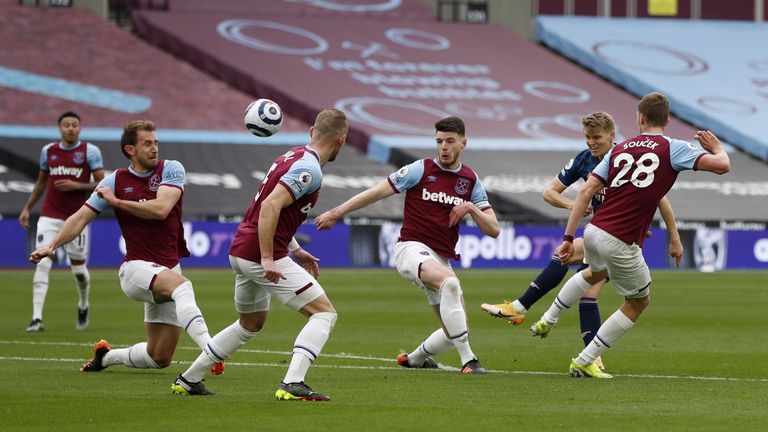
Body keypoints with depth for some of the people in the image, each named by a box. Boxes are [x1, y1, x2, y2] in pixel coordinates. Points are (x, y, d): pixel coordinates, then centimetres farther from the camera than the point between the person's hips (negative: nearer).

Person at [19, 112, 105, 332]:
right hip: (49, 216, 2)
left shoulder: (90, 151, -3)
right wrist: (27, 208, 14)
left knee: (78, 268, 7)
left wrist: (77, 186, -17)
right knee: (42, 264, -12)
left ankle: (83, 307, 38)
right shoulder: (48, 151, 7)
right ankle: (37, 318, -16)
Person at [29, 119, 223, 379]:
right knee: (182, 286, -38)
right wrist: (52, 246, -9)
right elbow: (82, 217, 4)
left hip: (169, 269, 3)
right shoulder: (116, 181, 3)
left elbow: (161, 209, -15)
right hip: (137, 268, -3)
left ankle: (107, 356, 33)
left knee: (159, 358, 5)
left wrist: (116, 201, -9)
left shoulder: (171, 169, 1)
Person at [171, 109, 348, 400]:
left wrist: (296, 250, 28)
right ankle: (292, 383, -21)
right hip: (261, 255, -10)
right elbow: (270, 206, -26)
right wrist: (267, 259, -27)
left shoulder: (293, 156, 15)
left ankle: (188, 380, 32)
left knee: (251, 324, 28)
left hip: (240, 252, 10)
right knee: (324, 312, -7)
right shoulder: (309, 169, -15)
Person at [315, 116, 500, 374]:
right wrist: (336, 213, -2)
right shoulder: (421, 170, -3)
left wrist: (471, 208, -11)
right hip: (412, 248, -6)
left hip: (441, 260, 6)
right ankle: (468, 360, -36)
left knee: (458, 333, 4)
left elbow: (493, 229, 7)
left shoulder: (471, 180, 9)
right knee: (450, 282, -38)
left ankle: (415, 358, 35)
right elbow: (377, 192, 0)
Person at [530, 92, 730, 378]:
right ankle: (584, 362, 16)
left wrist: (569, 238, 7)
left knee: (595, 273, 40)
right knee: (639, 302, 18)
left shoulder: (620, 148, 10)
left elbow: (587, 191, 5)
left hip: (594, 231, 6)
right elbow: (722, 165, -9)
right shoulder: (672, 149, -4)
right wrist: (716, 147, 15)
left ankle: (547, 321, 48)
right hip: (621, 244, -6)